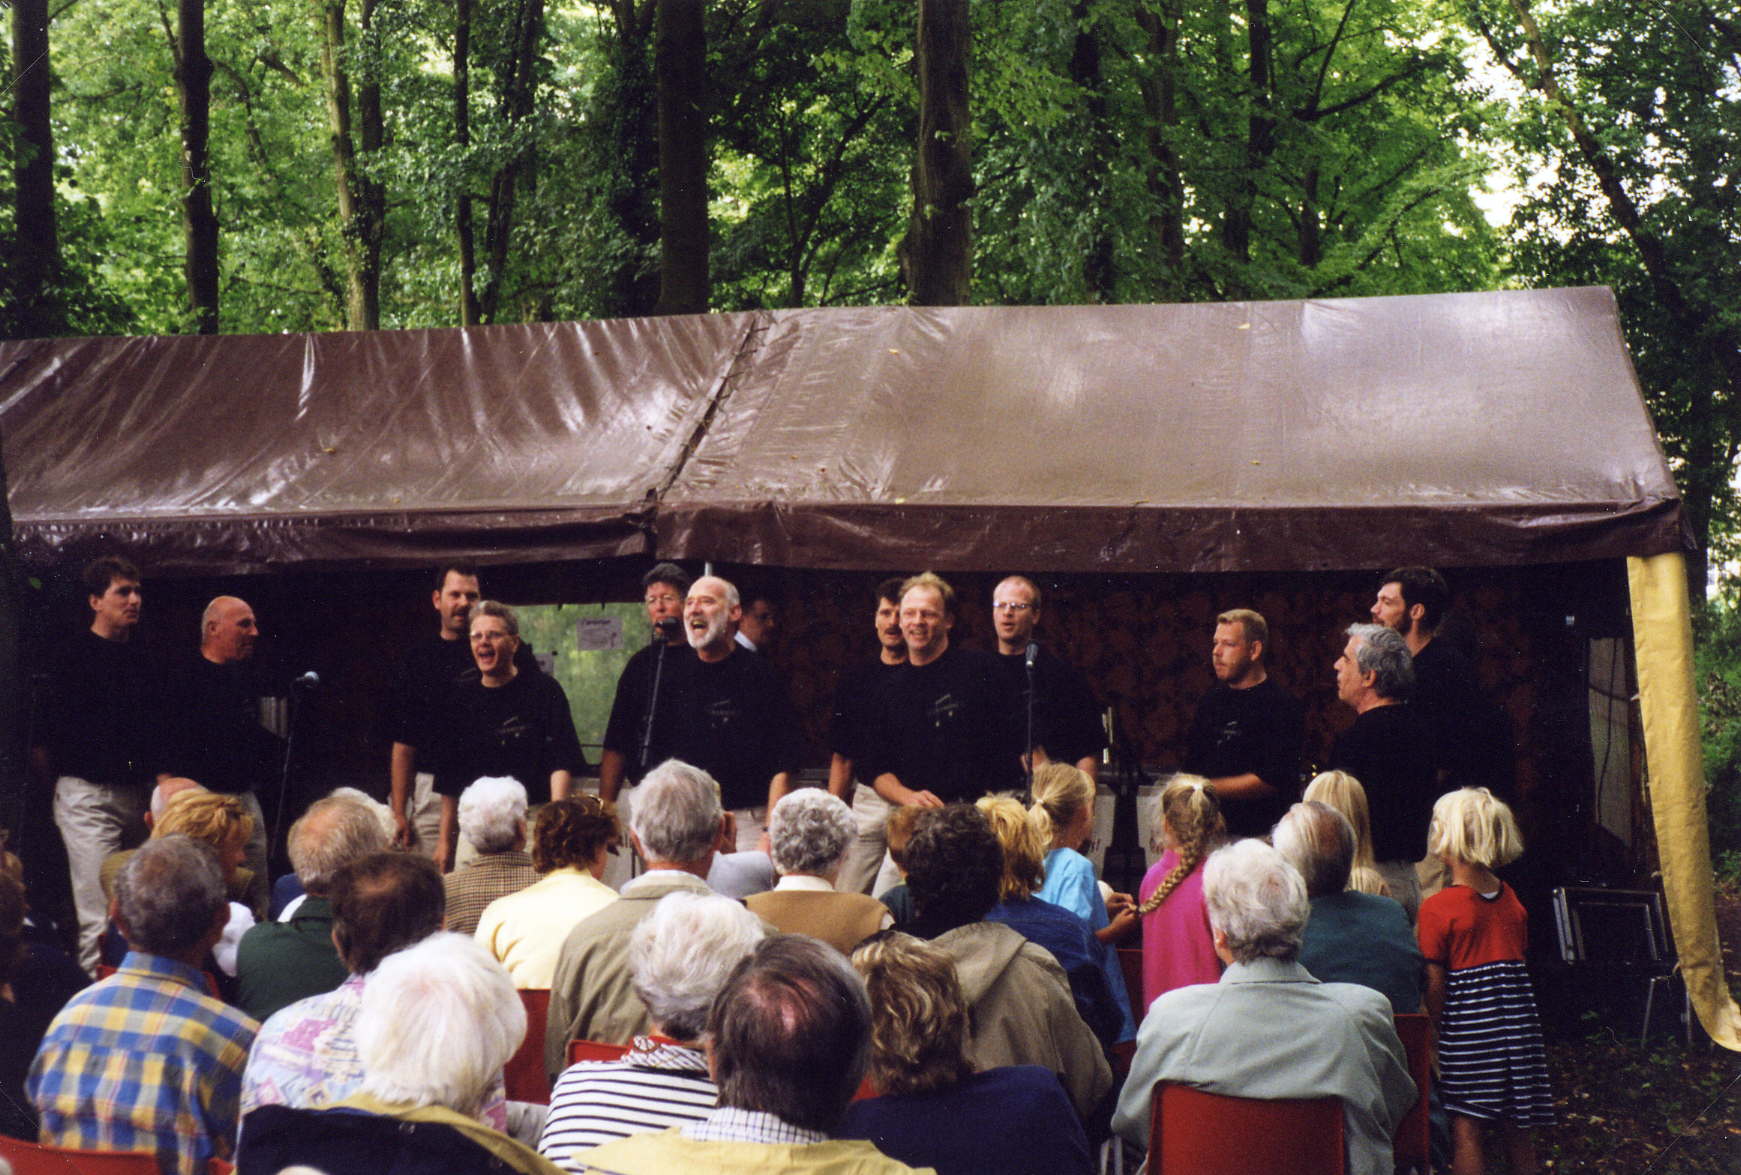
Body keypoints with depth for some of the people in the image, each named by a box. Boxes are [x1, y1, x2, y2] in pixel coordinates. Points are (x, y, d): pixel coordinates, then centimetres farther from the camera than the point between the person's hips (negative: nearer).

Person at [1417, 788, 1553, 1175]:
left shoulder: (1437, 907, -12)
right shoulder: (1512, 900, 4)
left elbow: (1435, 986, -11)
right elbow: (1519, 961, 9)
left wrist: (1436, 1028, 2)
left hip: (1466, 1023, -5)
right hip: (1517, 1021, 5)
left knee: (1465, 1125, 0)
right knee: (1517, 1129, 14)